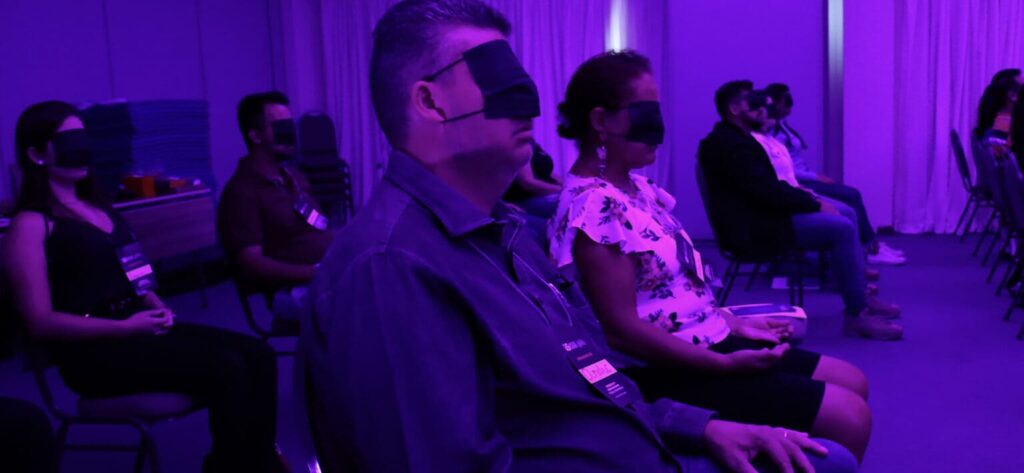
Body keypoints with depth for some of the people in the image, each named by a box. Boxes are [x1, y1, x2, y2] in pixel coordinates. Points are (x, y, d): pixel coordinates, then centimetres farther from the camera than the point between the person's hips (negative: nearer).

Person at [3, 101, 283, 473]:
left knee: (257, 355, -13)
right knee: (228, 370, -26)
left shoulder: (95, 207, 19)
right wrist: (125, 327, -17)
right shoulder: (31, 225, -6)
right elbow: (41, 324, -12)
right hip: (93, 349, -8)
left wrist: (155, 305, 5)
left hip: (135, 326, 8)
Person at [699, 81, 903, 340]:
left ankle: (860, 294, 16)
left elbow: (770, 187, 18)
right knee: (842, 229, -17)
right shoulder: (729, 144, -17)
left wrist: (809, 199, 4)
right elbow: (767, 191, -23)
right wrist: (815, 203, -13)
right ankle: (857, 314, -11)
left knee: (844, 214, 11)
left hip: (761, 217, 11)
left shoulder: (735, 139, 16)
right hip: (755, 229, -11)